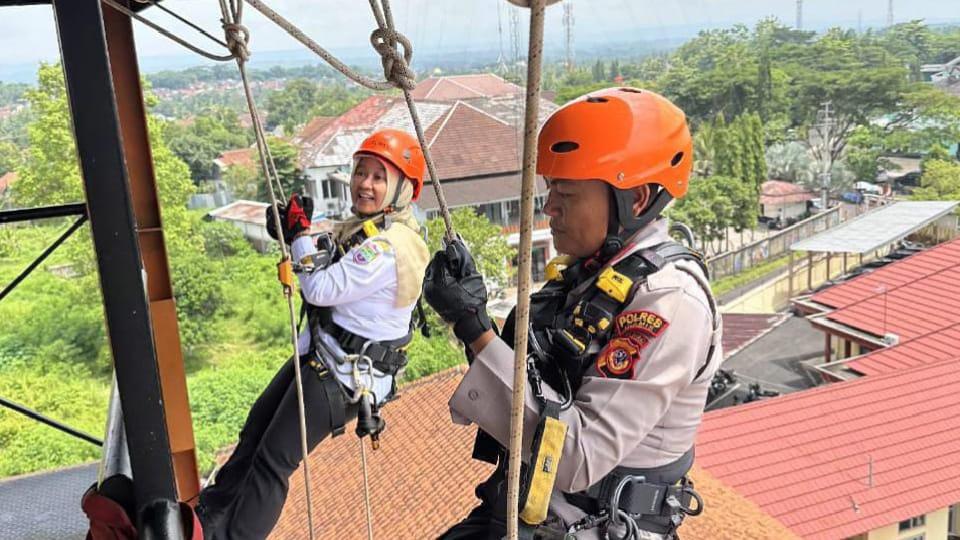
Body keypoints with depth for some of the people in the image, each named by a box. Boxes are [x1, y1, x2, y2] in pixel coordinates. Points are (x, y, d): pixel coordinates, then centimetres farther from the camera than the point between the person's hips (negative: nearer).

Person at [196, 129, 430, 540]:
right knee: (258, 423, 25)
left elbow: (320, 289, -25)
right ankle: (216, 505, 46)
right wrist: (293, 233, -3)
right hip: (321, 354, 11)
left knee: (272, 460, 1)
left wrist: (301, 233, -13)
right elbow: (331, 269, 13)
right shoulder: (365, 227, 5)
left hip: (343, 377, -11)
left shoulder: (387, 247, -27)